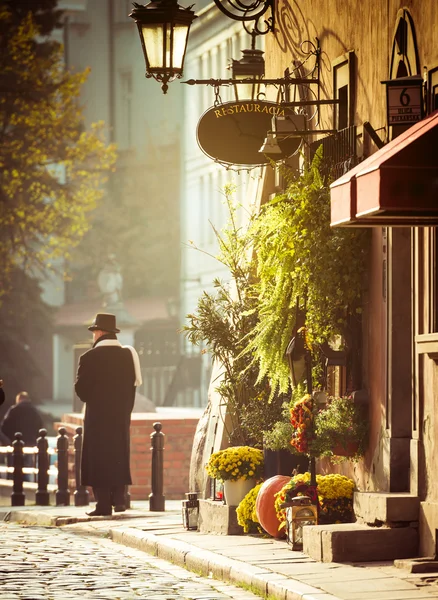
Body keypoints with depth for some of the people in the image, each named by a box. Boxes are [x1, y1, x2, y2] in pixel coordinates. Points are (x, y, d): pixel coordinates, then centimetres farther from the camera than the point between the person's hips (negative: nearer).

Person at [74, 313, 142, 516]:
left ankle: (103, 504, -4)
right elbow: (133, 384, 6)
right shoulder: (128, 354, 3)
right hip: (121, 415, 5)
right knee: (119, 456, 15)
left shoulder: (90, 357, -12)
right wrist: (125, 407, 13)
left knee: (98, 458, 0)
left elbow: (80, 388, -10)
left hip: (97, 416, -5)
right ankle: (119, 499, 14)